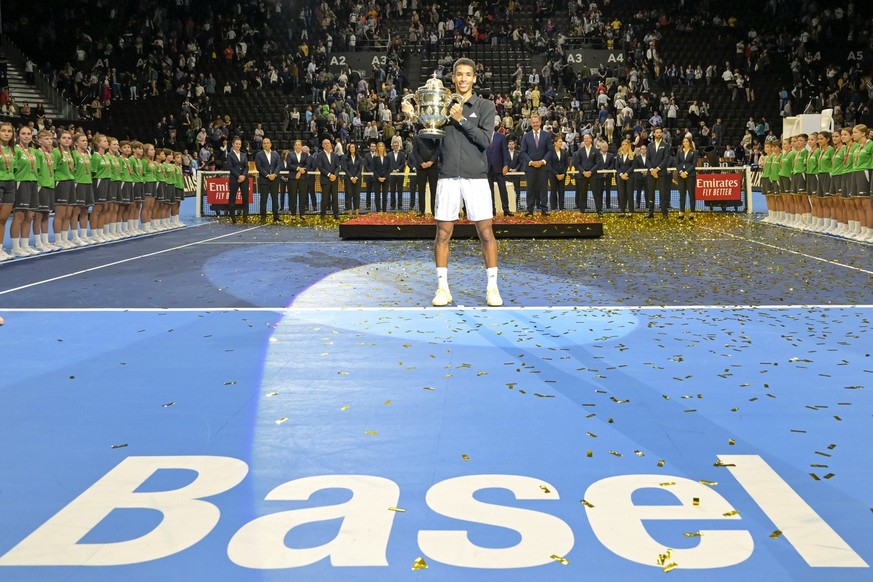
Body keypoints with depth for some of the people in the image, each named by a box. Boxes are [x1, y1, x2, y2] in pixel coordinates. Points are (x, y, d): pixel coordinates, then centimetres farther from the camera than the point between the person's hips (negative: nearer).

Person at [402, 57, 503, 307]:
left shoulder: (485, 106, 4)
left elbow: (485, 140, -7)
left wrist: (462, 120, -12)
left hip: (476, 177, -1)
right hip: (448, 178, 2)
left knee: (486, 233, -1)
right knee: (443, 234, 2)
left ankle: (492, 287, 9)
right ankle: (442, 287, 12)